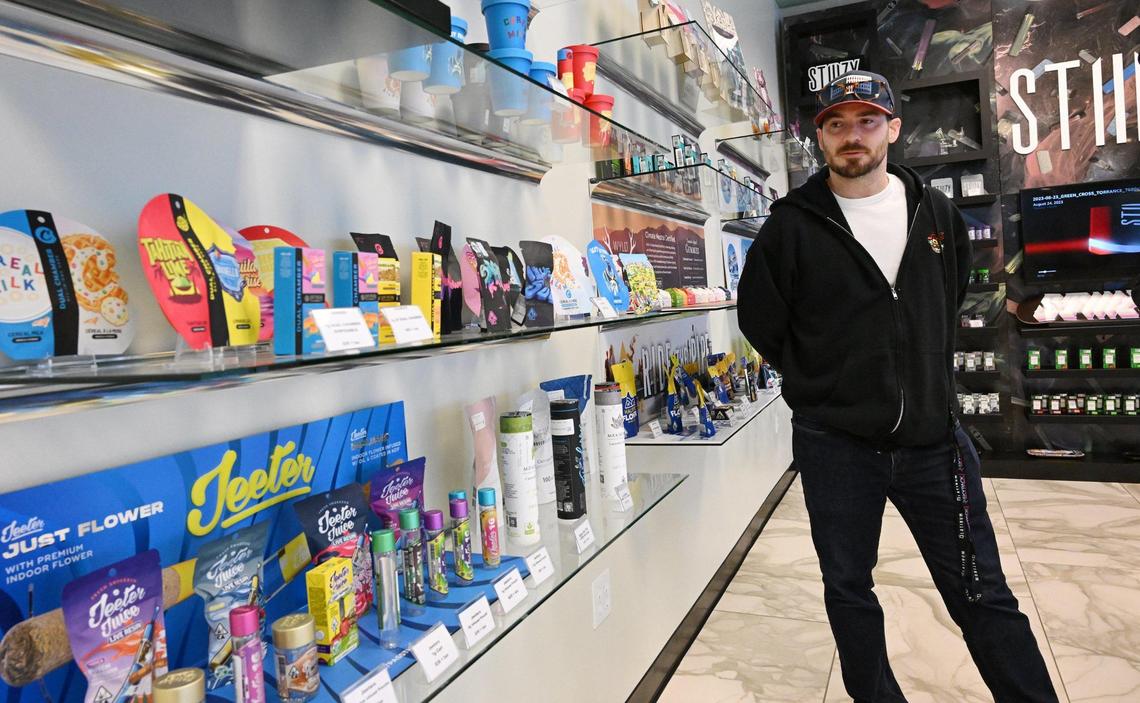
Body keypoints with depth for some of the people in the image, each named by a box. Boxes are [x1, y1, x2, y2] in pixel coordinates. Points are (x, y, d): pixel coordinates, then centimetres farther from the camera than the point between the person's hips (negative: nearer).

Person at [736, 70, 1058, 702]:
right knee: (848, 590, 13)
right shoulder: (791, 228, -5)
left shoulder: (938, 214, 5)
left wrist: (929, 383, 14)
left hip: (933, 436, 2)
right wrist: (824, 387, 4)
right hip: (834, 443, -1)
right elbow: (759, 320, 3)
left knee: (982, 594, 8)